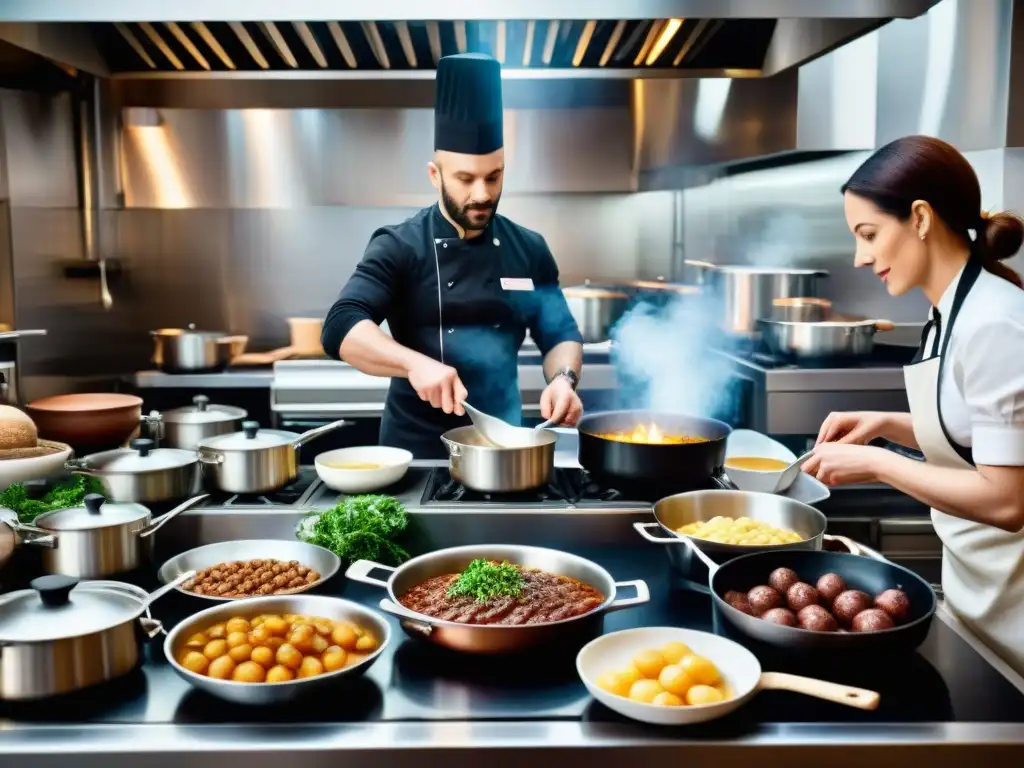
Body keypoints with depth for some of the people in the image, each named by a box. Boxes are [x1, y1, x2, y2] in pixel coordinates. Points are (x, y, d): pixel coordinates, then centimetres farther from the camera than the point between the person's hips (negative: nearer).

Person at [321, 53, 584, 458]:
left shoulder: (528, 250, 3)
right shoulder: (399, 247, -7)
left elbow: (560, 335, 8)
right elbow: (343, 327, -18)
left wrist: (563, 379, -13)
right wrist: (415, 363, -34)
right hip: (418, 450, -2)